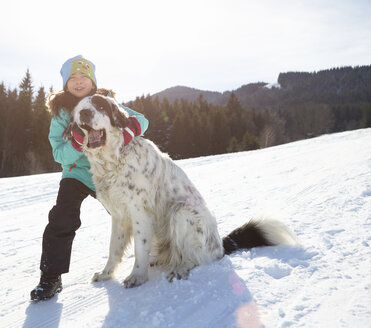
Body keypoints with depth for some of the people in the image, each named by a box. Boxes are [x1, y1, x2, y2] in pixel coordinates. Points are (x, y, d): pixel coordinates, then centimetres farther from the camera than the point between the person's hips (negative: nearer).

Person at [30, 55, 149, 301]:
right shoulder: (61, 113, -6)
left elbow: (141, 119, -12)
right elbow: (60, 154, -14)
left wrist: (129, 130, -35)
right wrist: (78, 142, -34)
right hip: (77, 173, -1)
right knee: (62, 219, -18)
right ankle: (51, 277, -7)